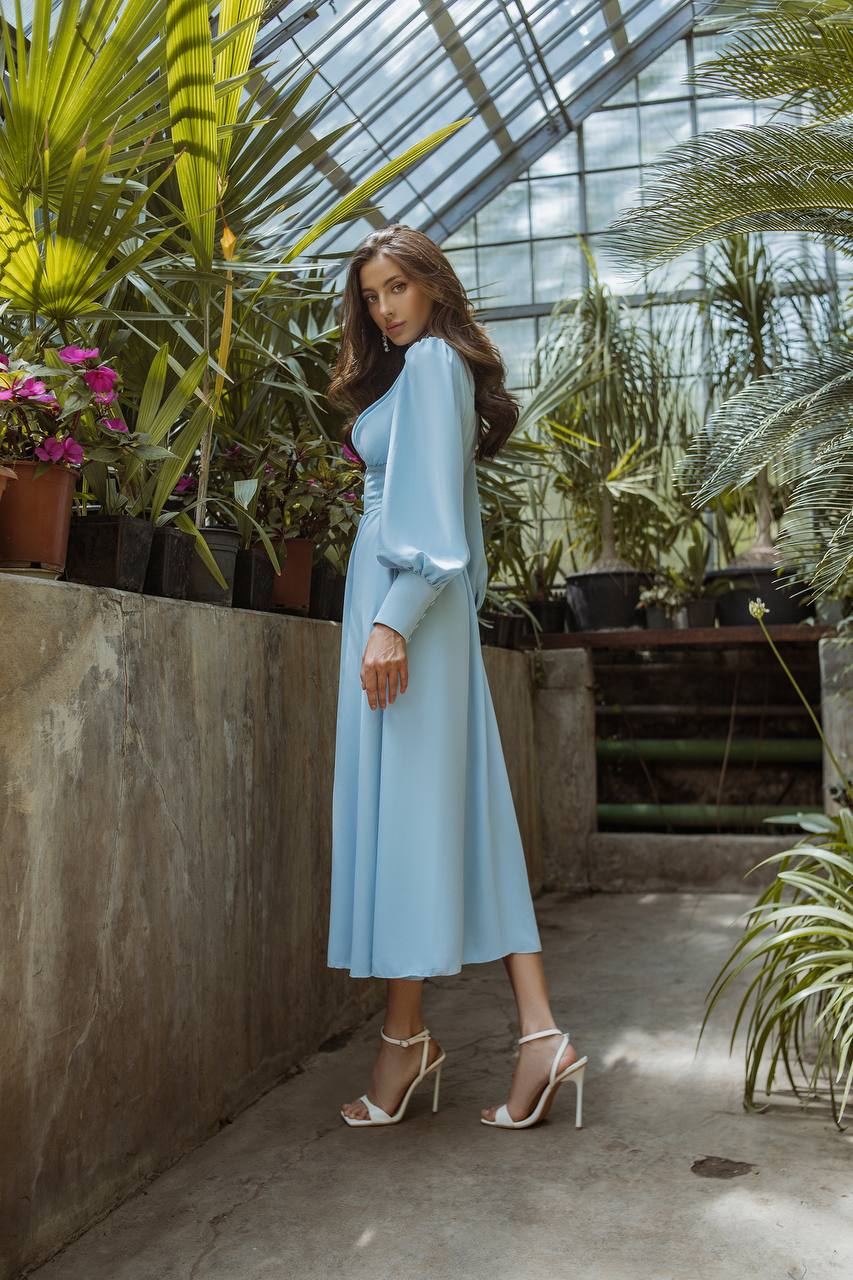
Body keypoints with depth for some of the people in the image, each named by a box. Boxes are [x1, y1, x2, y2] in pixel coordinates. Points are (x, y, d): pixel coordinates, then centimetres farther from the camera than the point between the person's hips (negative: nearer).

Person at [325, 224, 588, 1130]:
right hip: (425, 607, 10)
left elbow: (431, 503, -14)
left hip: (403, 595, -10)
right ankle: (538, 1032, 3)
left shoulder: (429, 361, -3)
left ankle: (405, 1037, 3)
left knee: (401, 799, -7)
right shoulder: (423, 367, 25)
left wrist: (392, 621, -21)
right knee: (460, 806, 3)